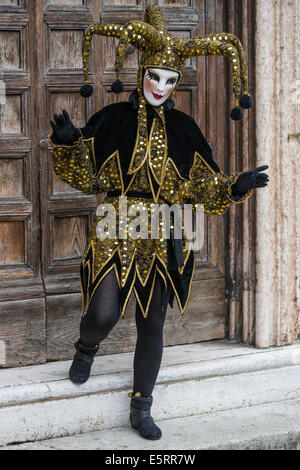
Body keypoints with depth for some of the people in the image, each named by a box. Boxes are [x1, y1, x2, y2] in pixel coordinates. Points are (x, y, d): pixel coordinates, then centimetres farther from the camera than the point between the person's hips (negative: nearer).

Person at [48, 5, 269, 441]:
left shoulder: (183, 128, 3)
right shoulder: (112, 119, -2)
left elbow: (205, 189, 5)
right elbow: (84, 176, -1)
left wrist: (237, 186, -14)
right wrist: (67, 142, -19)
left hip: (163, 241, 2)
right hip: (115, 235, -2)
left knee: (152, 324, 6)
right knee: (103, 313, -11)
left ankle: (141, 409, 19)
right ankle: (86, 349, 28)